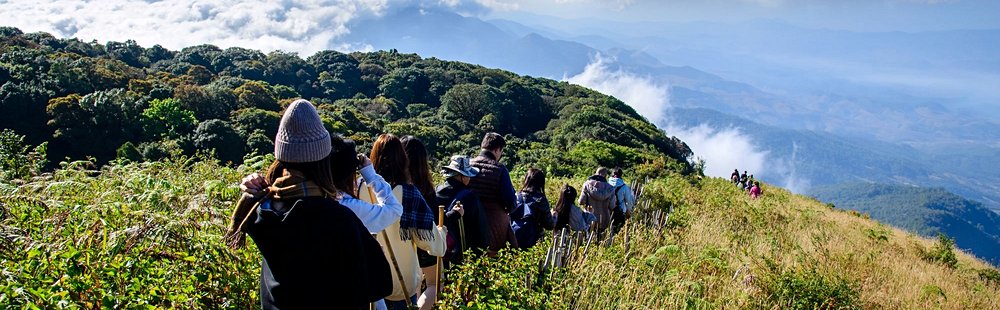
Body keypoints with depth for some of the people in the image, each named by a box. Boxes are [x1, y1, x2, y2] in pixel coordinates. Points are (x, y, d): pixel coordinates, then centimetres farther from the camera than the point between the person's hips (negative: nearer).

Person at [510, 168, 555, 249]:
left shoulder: (516, 196, -1)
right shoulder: (541, 200, -7)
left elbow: (508, 216, 7)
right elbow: (549, 225, -2)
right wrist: (553, 215, 16)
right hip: (530, 241, -3)